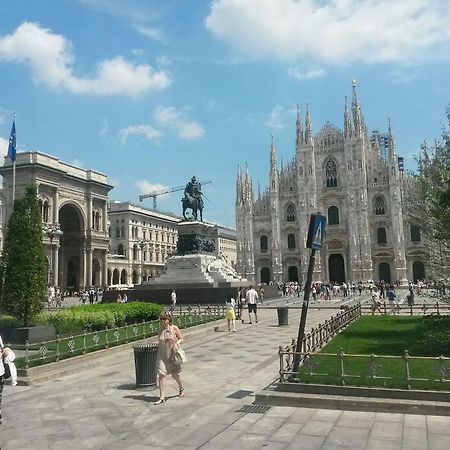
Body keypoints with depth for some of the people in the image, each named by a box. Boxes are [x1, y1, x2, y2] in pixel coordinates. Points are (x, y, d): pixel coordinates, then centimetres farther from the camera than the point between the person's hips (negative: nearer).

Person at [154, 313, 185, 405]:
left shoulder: (174, 328, -6)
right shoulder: (160, 330, 2)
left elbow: (181, 338, 1)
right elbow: (160, 342, 13)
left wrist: (176, 343, -18)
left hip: (172, 354, -2)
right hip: (162, 355, 2)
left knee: (175, 375, 9)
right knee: (161, 375, -7)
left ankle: (181, 388, 40)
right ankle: (162, 397, 3)